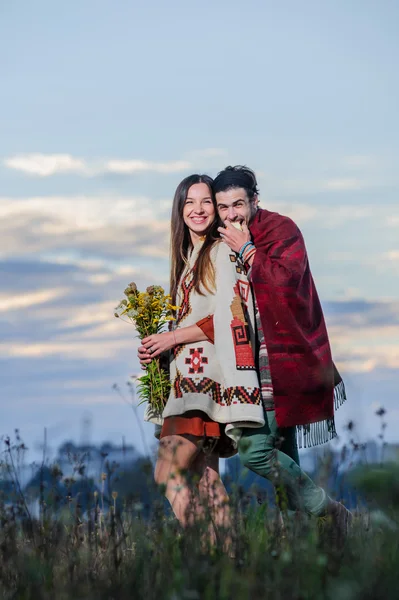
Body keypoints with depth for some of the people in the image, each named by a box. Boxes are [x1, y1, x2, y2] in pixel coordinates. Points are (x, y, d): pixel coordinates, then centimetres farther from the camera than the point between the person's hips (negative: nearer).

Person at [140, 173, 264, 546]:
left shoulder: (222, 251, -3)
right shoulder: (188, 258, 23)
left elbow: (230, 315, -13)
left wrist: (172, 338, -9)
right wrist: (158, 347, 7)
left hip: (209, 376, -9)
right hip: (189, 376, 9)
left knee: (169, 470, -19)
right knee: (204, 473, 4)